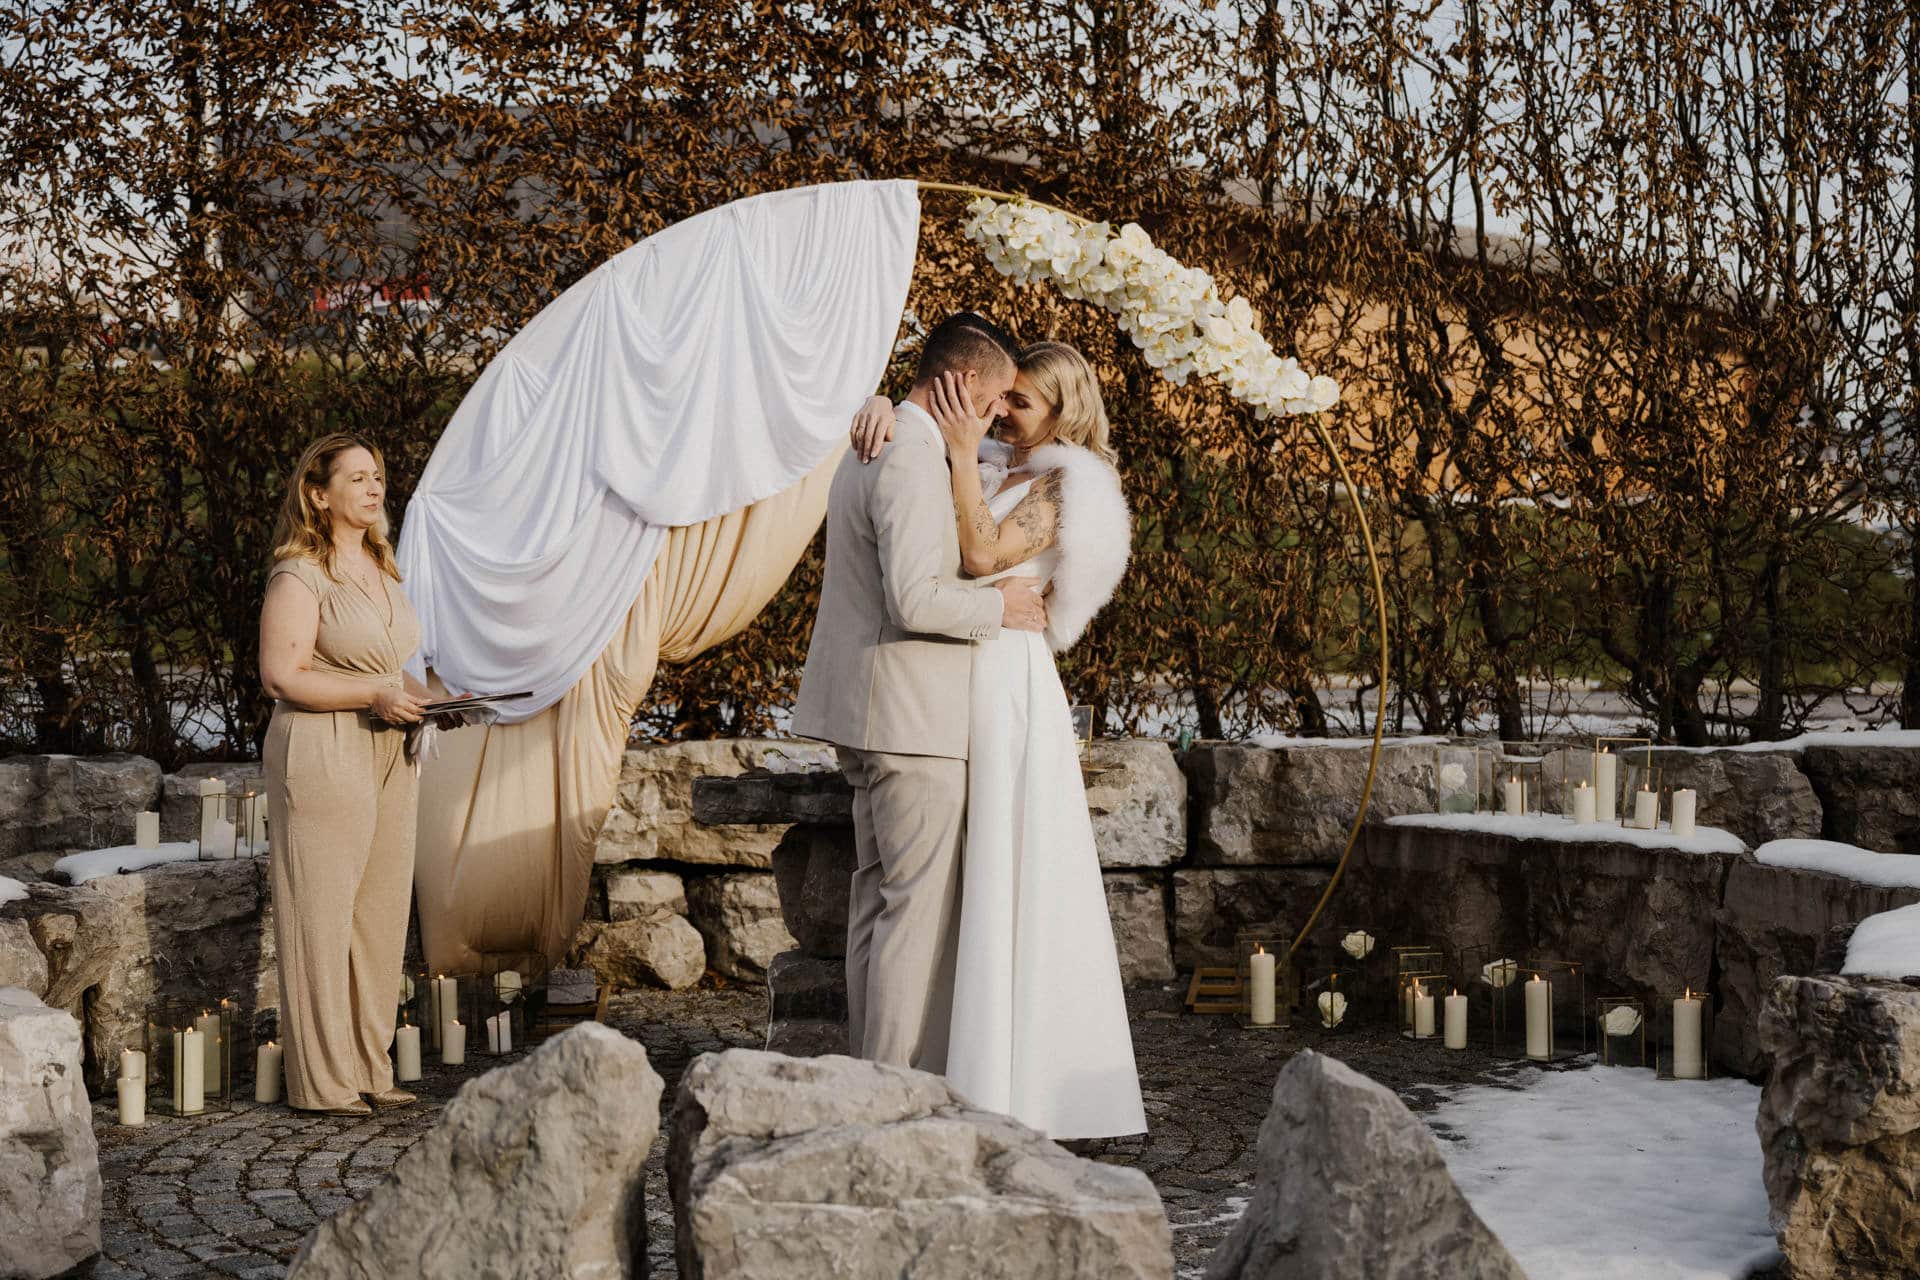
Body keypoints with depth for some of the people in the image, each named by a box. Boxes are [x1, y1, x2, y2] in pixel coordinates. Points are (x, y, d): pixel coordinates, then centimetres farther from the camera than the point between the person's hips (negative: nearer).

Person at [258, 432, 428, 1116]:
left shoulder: (383, 571, 17)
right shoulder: (299, 576, -9)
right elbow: (281, 676, -15)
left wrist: (424, 698, 7)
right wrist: (373, 696, -19)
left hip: (387, 755, 8)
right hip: (321, 757, -8)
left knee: (382, 912, 9)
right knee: (321, 915, -4)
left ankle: (369, 1069, 18)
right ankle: (320, 1081, 4)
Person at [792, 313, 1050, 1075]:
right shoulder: (912, 460, -18)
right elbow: (914, 600, -25)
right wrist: (1001, 606, -11)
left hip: (872, 712, 11)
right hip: (911, 716, -11)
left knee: (878, 896, 13)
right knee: (920, 903, -6)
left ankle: (870, 1068, 20)